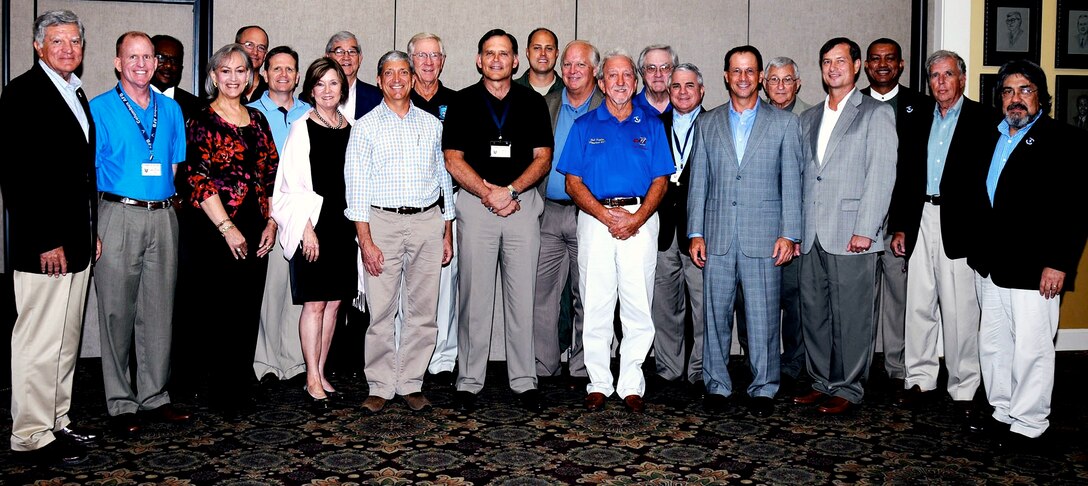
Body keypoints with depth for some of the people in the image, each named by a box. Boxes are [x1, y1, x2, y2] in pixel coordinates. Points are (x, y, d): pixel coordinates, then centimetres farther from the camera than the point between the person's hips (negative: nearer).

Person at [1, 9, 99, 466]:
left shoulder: (76, 94, 17)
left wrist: (91, 233, 16)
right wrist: (46, 241, -19)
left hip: (76, 240, 9)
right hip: (43, 242, -9)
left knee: (66, 339, 14)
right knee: (39, 341, -3)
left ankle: (57, 420, 25)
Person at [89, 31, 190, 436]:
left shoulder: (171, 110, 13)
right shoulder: (100, 108, 2)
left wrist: (163, 196, 6)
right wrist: (90, 228, -5)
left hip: (163, 216, 4)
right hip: (118, 216, -3)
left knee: (160, 310, 7)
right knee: (117, 311, 1)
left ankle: (154, 395, 17)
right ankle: (121, 403, 10)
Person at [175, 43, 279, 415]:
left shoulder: (257, 120, 13)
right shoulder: (202, 121, -4)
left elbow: (271, 174, 14)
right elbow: (198, 178, -11)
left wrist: (271, 222, 4)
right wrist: (227, 227, -15)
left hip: (254, 230, 5)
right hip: (212, 228, -5)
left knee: (247, 312, 8)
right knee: (215, 310, -1)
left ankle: (238, 390, 18)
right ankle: (213, 388, 11)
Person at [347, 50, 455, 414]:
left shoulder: (431, 125, 13)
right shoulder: (366, 127, 4)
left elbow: (444, 179, 15)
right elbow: (356, 187, -1)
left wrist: (447, 233, 10)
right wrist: (365, 240, -9)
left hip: (428, 222, 3)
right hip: (382, 222, -2)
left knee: (422, 311, 4)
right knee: (381, 310, -1)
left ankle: (411, 384, 14)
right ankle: (380, 387, 9)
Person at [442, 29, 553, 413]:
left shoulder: (533, 103, 10)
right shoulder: (462, 103, 7)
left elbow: (543, 158, 4)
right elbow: (453, 159, 1)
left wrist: (511, 190, -11)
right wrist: (487, 192, -12)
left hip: (523, 203, 1)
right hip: (475, 203, -1)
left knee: (522, 295, 3)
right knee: (474, 296, 0)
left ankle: (524, 380, 11)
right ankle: (469, 382, 8)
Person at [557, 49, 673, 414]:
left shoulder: (651, 125, 11)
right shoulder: (585, 126, 10)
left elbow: (660, 181, 5)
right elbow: (573, 182, 3)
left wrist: (636, 219, -11)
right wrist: (606, 215, -11)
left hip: (640, 221, 0)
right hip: (595, 218, 0)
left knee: (638, 306, 0)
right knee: (596, 305, 2)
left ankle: (632, 386, 9)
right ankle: (599, 383, 11)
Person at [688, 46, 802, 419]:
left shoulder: (784, 123, 7)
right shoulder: (707, 125, 12)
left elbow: (791, 182, 3)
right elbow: (698, 182, 10)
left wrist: (789, 234, -4)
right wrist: (695, 233, 3)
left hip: (764, 237, -2)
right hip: (717, 237, 2)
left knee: (763, 317, 1)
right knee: (715, 313, 6)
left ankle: (763, 389, 13)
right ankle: (717, 385, 18)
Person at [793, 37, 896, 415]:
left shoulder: (877, 113, 1)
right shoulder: (809, 119, 19)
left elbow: (881, 175, -7)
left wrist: (865, 229, -14)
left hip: (852, 234, -6)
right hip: (812, 236, 6)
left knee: (850, 316, -1)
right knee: (813, 313, 9)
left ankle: (847, 389, 10)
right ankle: (822, 382, 21)